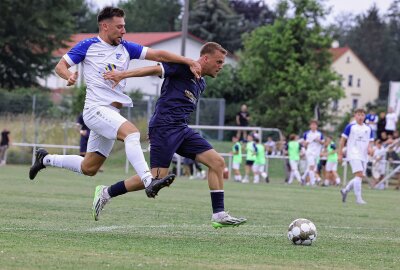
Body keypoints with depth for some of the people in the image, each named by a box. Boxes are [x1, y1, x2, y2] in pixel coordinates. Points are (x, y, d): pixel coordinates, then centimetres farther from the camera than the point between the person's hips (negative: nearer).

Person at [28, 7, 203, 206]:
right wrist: (69, 76, -20)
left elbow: (158, 55, 4)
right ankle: (149, 182, -43)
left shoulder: (126, 48, 12)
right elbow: (60, 66, 3)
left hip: (112, 114, 7)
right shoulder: (88, 46, -1)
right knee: (131, 132, -31)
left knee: (88, 168, 11)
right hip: (95, 108, -7)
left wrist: (188, 61, -6)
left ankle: (45, 159, 32)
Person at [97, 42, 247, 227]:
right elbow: (156, 69, -16)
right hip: (164, 127, -9)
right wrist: (122, 74, -24)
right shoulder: (183, 67, -6)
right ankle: (105, 193, 0)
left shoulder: (201, 84, 21)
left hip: (182, 129, 9)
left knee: (217, 162, -2)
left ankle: (219, 215, -2)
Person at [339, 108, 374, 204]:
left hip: (364, 156, 6)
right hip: (353, 155, -6)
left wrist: (370, 148, -8)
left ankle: (345, 190, 30)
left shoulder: (368, 129, 12)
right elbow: (343, 140, 3)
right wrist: (340, 154, -1)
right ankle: (358, 198, -20)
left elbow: (370, 142, 16)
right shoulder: (350, 127, 0)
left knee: (360, 177, 7)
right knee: (359, 174, -20)